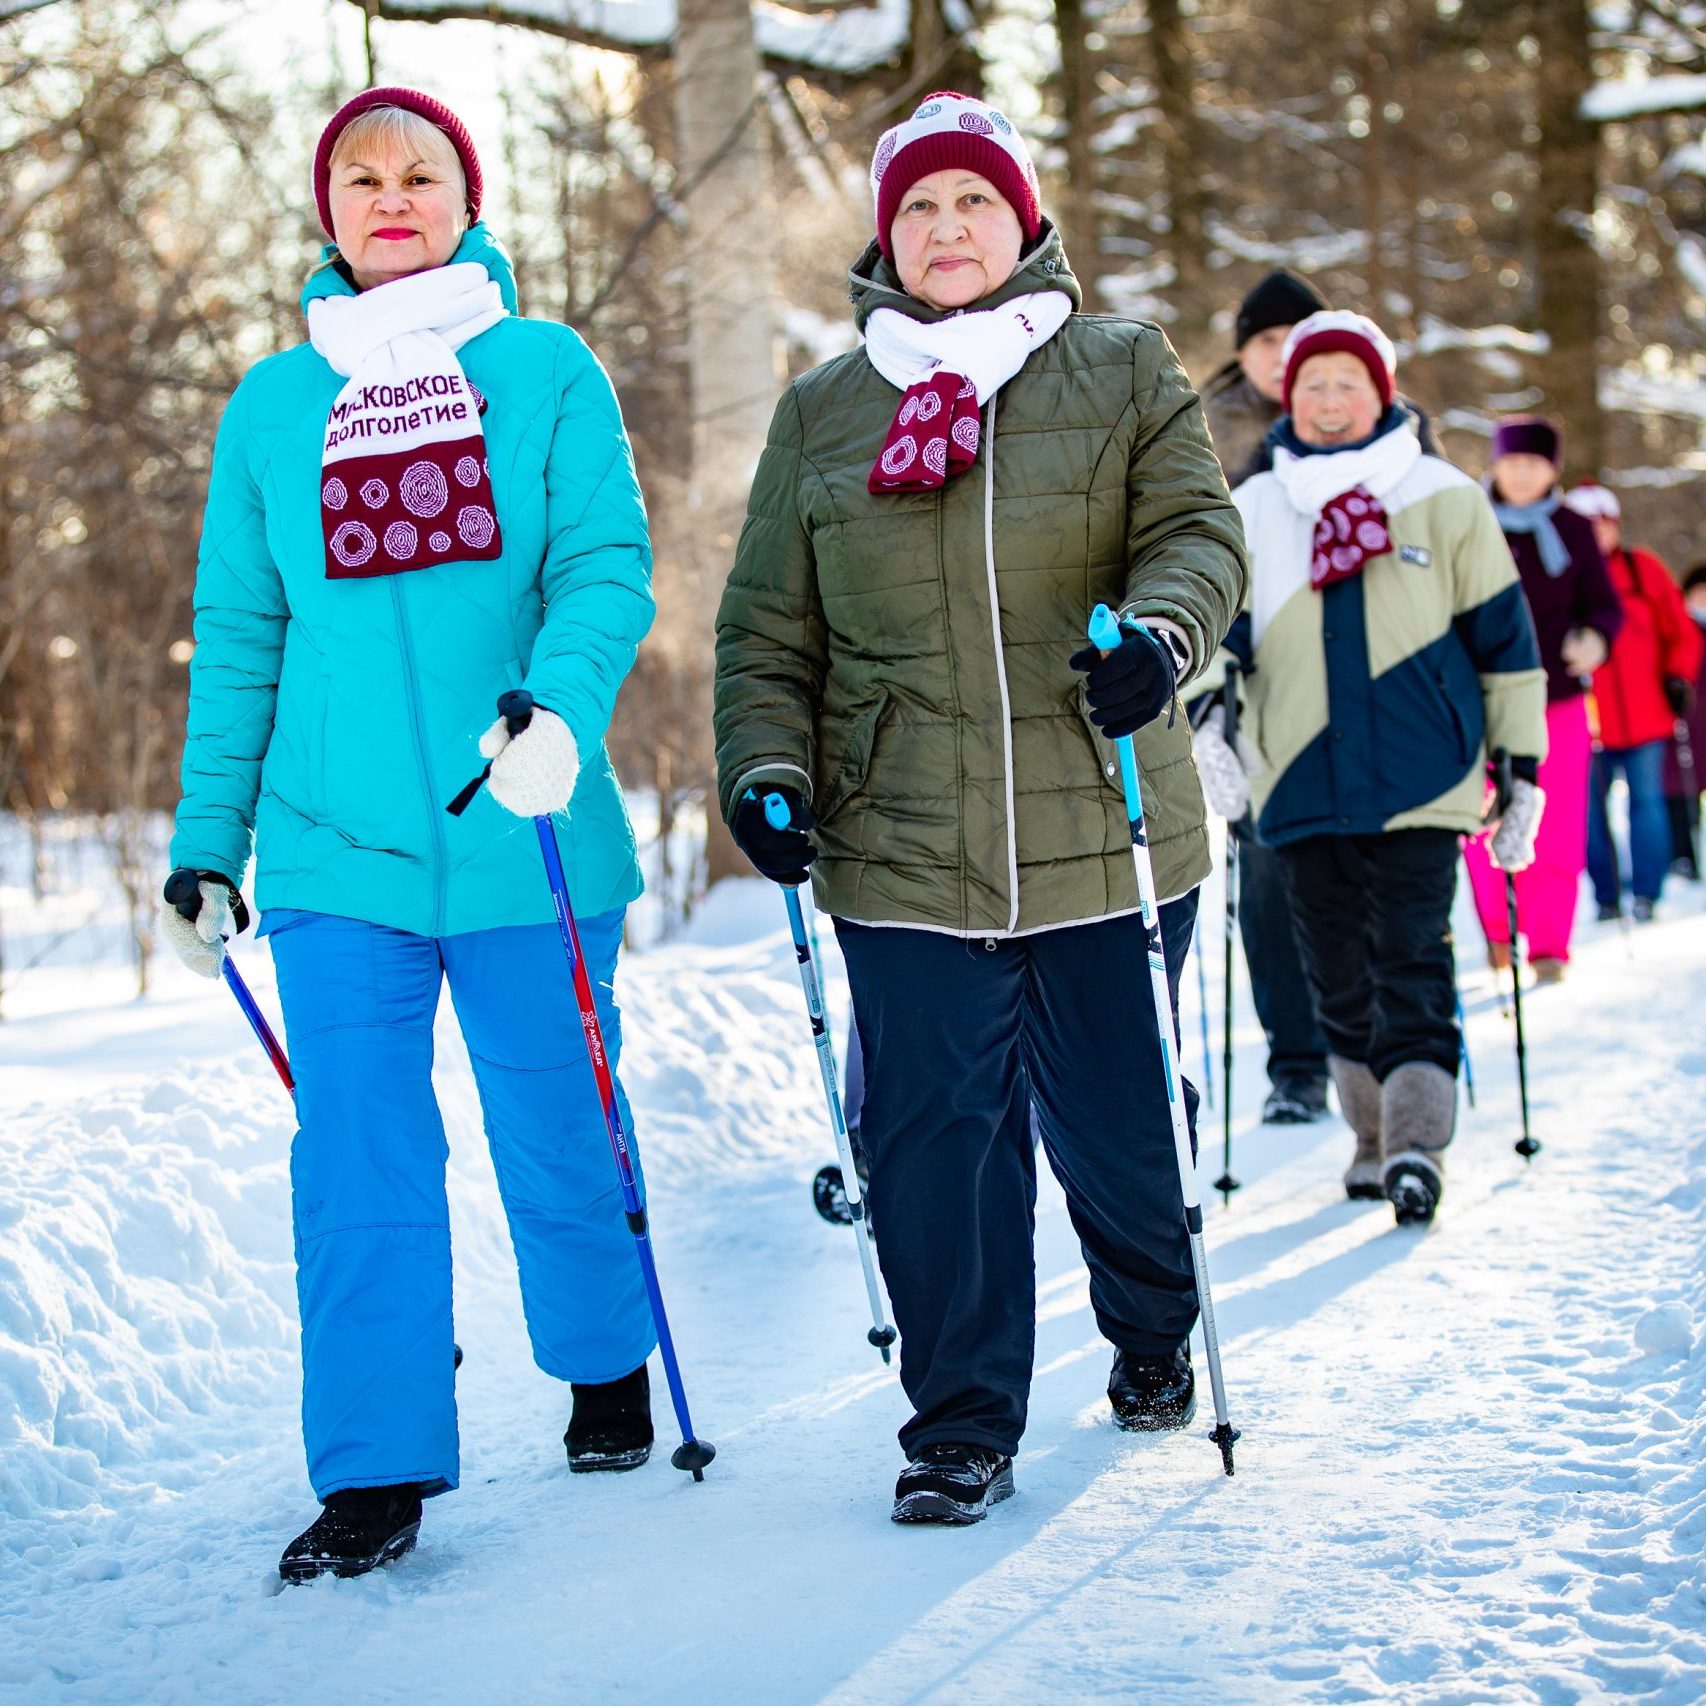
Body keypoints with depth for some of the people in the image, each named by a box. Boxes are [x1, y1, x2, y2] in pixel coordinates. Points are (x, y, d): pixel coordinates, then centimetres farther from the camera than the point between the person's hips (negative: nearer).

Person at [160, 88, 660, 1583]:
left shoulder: (548, 370, 4)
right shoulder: (272, 405, 10)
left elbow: (608, 562, -6)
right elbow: (238, 635, 13)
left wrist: (559, 704, -26)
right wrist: (205, 842, 10)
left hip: (526, 836, -1)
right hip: (336, 847, 1)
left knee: (556, 1133, 11)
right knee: (356, 1158, -3)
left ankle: (608, 1366, 35)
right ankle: (375, 1474, 3)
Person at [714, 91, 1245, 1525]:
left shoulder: (1123, 374, 8)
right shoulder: (820, 414, 12)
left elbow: (1198, 533, -2)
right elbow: (767, 627, 14)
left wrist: (1158, 631, -23)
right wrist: (766, 764, -1)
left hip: (1099, 840, -1)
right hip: (902, 857, 1)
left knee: (1120, 1125, 7)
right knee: (934, 1138, -3)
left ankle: (1155, 1335, 37)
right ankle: (962, 1429, 10)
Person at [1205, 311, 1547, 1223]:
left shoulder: (1446, 502, 5)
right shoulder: (1251, 513, 10)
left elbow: (1503, 637, 8)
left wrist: (1522, 767, 7)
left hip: (1419, 778, -3)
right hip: (1304, 776, 3)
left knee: (1410, 958, -11)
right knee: (1337, 971, 8)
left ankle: (1417, 1139, -14)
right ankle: (1375, 1132, 18)